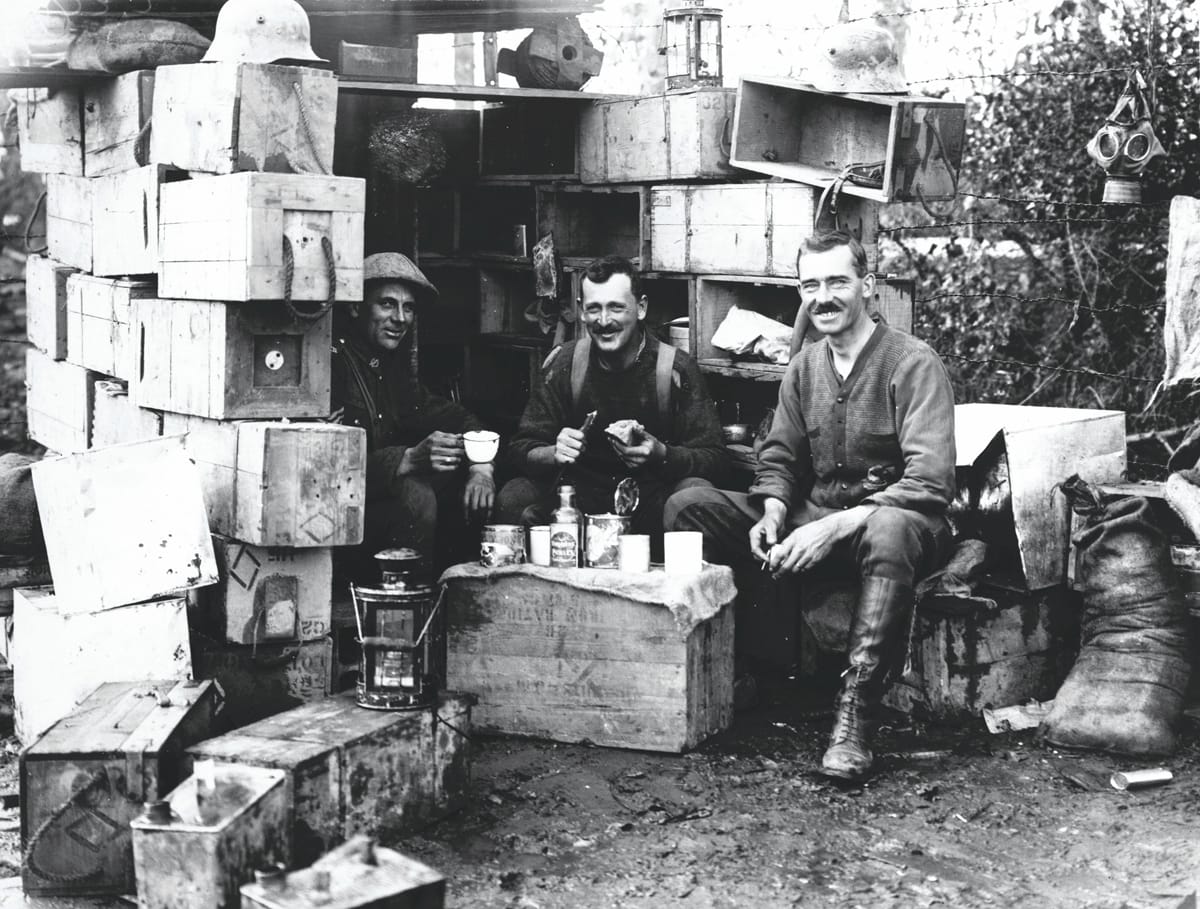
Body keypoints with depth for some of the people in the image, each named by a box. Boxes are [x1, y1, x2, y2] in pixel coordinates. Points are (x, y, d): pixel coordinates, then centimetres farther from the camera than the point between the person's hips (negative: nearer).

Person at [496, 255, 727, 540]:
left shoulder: (676, 369, -9)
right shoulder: (563, 363, -2)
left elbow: (712, 458, -8)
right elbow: (522, 449, -1)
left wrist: (662, 454, -29)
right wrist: (555, 453, -24)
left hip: (653, 504, -1)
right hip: (580, 498, 2)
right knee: (512, 498, -25)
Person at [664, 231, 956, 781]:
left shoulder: (913, 363, -11)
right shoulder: (803, 367, 10)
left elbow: (931, 483, -20)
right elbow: (778, 458, 13)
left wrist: (833, 528, -28)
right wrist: (773, 514, -11)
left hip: (890, 518, -6)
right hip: (813, 520, 6)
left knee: (890, 529, -44)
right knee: (687, 506, -12)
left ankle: (854, 718, -38)